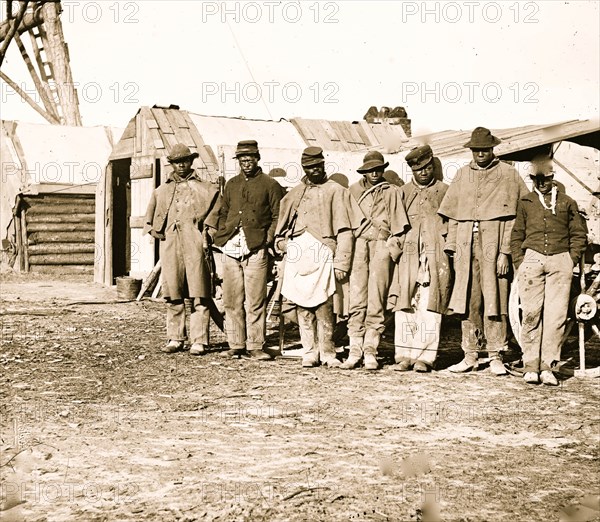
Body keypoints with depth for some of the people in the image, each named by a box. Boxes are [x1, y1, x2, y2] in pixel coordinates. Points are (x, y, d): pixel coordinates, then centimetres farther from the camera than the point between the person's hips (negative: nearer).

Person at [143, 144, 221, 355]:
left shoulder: (205, 189, 7)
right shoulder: (161, 190, 17)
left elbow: (219, 209, 7)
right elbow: (151, 215, 27)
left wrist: (208, 230, 0)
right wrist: (154, 230, 12)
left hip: (195, 245, -3)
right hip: (170, 246, 3)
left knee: (198, 295, -6)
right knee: (172, 295, 5)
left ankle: (199, 341, -2)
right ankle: (175, 339, 13)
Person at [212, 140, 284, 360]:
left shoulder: (270, 185, 5)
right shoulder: (231, 185, 18)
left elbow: (278, 216, 4)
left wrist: (267, 239, -7)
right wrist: (221, 237, 8)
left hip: (255, 250, -4)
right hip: (230, 249, 4)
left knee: (255, 301, -4)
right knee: (231, 300, 4)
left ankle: (255, 346, 2)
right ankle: (236, 345, 12)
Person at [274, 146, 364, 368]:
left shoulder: (336, 191, 7)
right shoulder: (295, 193, 20)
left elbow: (345, 231, 1)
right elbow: (283, 223, 30)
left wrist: (341, 263, -6)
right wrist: (280, 241, 9)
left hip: (321, 252, -4)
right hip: (297, 252, 4)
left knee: (323, 306, -9)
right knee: (302, 306, 2)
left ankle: (327, 353, 1)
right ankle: (310, 352, 9)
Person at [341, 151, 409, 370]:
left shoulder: (392, 192, 14)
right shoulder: (354, 190, 18)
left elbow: (398, 223, 9)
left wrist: (394, 246, -3)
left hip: (382, 246, -1)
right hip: (358, 245, 1)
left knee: (376, 302, -4)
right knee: (356, 300, -4)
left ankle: (370, 352, -1)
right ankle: (355, 350, -1)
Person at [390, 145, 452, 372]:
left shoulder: (444, 191, 11)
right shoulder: (403, 192, 16)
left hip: (435, 257, -2)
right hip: (408, 256, 2)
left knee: (429, 307, -7)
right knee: (404, 306, -2)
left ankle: (424, 357, -4)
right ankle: (404, 355, 3)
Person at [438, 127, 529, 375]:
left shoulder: (508, 174, 3)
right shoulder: (462, 175, 15)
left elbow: (511, 217, -3)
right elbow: (452, 215, 15)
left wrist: (505, 252, -10)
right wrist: (452, 249, 7)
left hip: (493, 244, -4)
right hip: (466, 245, 4)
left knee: (494, 300, -3)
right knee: (468, 301, 5)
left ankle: (495, 357, 3)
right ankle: (470, 356, 12)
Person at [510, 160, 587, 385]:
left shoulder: (567, 202, 15)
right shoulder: (525, 202, 14)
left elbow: (579, 235, 15)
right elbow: (516, 236, 15)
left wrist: (571, 260, 4)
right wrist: (519, 263, 5)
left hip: (560, 259, 0)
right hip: (532, 258, 0)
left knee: (556, 315, -4)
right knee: (531, 313, -5)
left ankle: (547, 366, 0)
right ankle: (530, 365, 0)